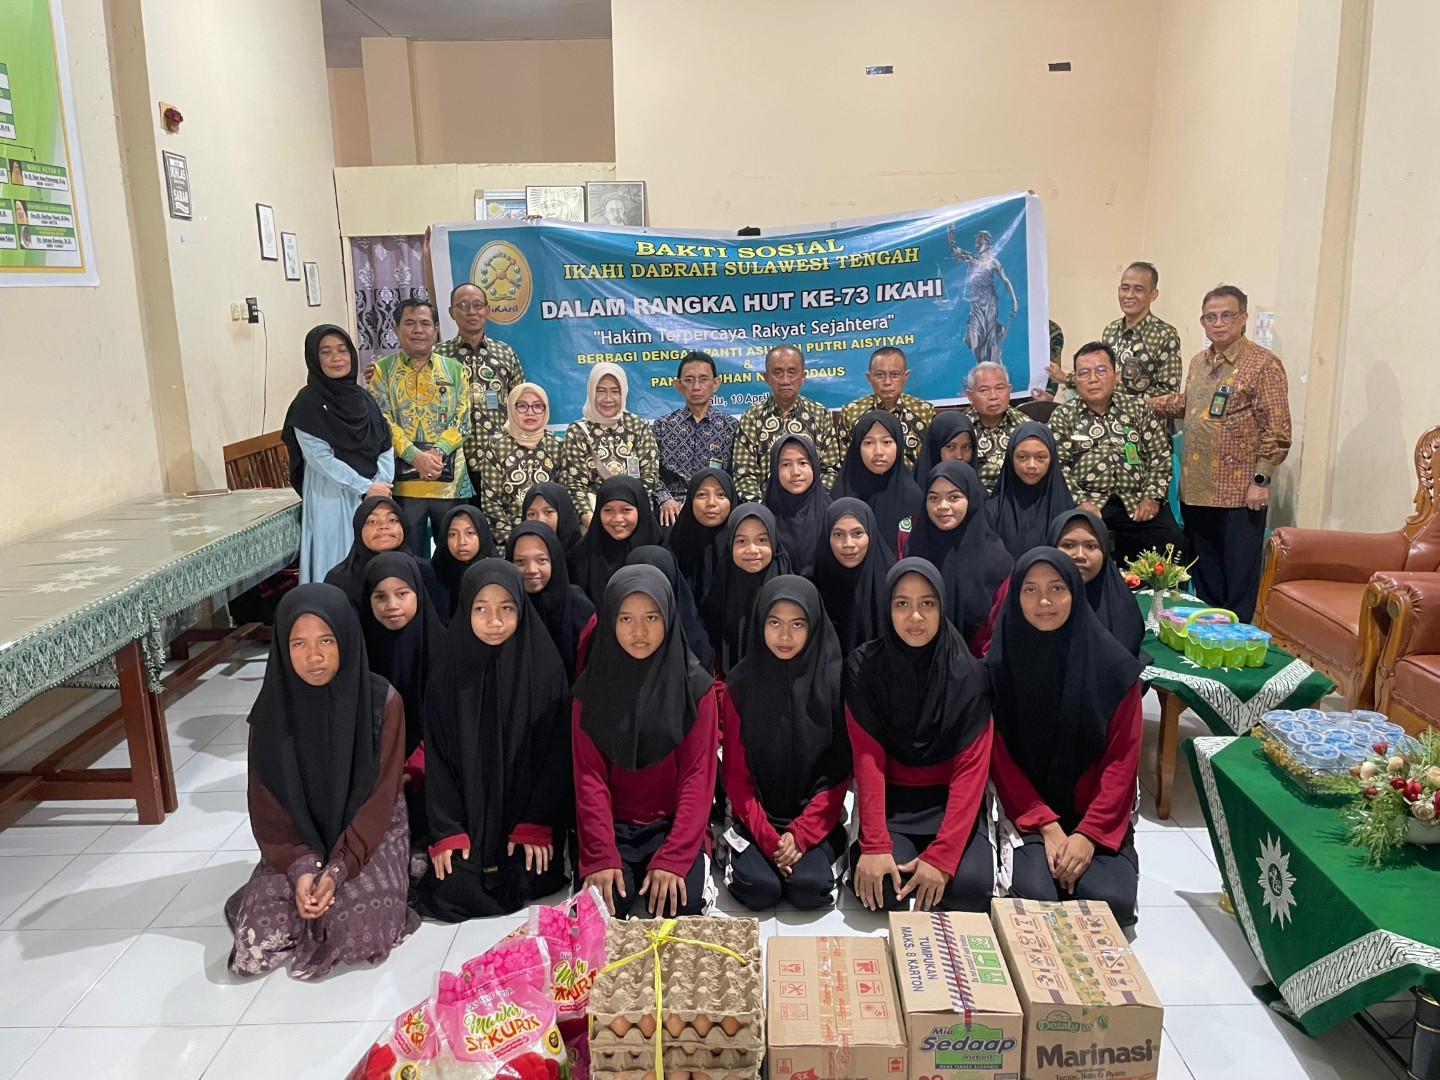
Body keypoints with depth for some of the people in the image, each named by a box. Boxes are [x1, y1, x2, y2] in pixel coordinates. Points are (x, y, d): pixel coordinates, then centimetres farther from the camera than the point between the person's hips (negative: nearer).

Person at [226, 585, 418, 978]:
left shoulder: (382, 702, -16)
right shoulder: (273, 709, -10)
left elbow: (379, 798, -13)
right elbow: (267, 806, -5)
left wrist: (337, 870, -20)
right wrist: (300, 869, -18)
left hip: (368, 835, -2)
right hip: (297, 842, 2)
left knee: (364, 935, -22)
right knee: (254, 950, -12)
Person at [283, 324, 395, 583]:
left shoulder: (362, 396, 10)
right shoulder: (308, 402, -6)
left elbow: (385, 444, 7)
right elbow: (321, 458, -12)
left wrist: (382, 483, -9)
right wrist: (366, 487, -15)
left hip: (375, 496, 5)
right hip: (332, 498, -5)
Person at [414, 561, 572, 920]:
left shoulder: (545, 668, -5)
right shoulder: (449, 672, -1)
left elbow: (556, 752, -4)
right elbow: (437, 758, -1)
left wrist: (535, 827, -11)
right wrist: (446, 832, -10)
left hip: (527, 814, -1)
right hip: (467, 820, 1)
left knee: (528, 887, -19)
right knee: (453, 891, -16)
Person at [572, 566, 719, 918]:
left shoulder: (695, 684, -5)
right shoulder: (592, 686, -1)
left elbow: (698, 775, -8)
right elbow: (589, 777, -6)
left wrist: (673, 858, -19)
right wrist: (601, 857, -18)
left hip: (675, 824, -1)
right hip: (614, 825, 1)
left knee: (678, 902, -24)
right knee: (604, 905, -23)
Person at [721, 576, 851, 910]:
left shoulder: (834, 681, -6)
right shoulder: (741, 683, -3)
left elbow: (840, 770, -4)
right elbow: (736, 773, -2)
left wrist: (801, 833, -14)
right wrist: (766, 836, -13)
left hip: (815, 818, 0)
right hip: (757, 818, 1)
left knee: (809, 888, -24)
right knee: (759, 889, -22)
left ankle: (825, 857, 7)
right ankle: (740, 858, 9)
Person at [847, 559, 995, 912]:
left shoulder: (969, 673, -7)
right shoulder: (863, 667, -7)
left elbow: (971, 767, -12)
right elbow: (867, 759, -12)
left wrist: (942, 856, -21)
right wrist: (874, 845, -22)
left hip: (950, 803, 1)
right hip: (889, 804, 0)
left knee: (970, 889, -24)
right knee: (880, 887, -26)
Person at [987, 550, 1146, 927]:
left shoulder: (1113, 664, -6)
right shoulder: (1000, 665, -5)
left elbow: (1122, 758, -6)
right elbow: (1000, 758, -4)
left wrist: (1089, 833, -15)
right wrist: (1047, 826, -14)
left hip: (1098, 815, 1)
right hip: (1029, 811, 0)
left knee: (1109, 900, -21)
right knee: (1036, 896, -24)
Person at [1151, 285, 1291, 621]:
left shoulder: (1264, 364, -9)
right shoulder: (1198, 362, 12)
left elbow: (1277, 431, -12)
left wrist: (1261, 480, -15)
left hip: (1240, 495, -7)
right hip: (1196, 491, 7)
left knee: (1239, 582, 3)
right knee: (1204, 580, 16)